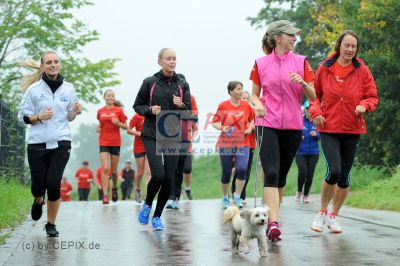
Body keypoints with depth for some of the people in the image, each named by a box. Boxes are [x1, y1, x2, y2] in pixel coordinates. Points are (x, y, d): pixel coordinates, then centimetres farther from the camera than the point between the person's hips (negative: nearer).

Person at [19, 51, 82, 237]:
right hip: (37, 143, -1)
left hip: (61, 142, 1)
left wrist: (75, 112, -6)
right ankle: (38, 202, 40)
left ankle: (51, 224, 8)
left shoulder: (68, 89, 6)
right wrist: (39, 117, -15)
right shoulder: (33, 89, -2)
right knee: (38, 185, 2)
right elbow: (23, 116, 4)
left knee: (54, 183, -10)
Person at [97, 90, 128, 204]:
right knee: (105, 169, -13)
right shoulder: (100, 111, 7)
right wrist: (98, 128, 1)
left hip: (116, 142, 0)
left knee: (113, 170, 7)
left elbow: (126, 126, 4)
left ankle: (114, 188, 36)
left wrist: (118, 123, -15)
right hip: (103, 143, 0)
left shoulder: (119, 110, 0)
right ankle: (105, 195, -15)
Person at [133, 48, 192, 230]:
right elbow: (137, 106, 7)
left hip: (173, 136, 3)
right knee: (158, 174, -16)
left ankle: (157, 216, 17)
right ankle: (147, 204, 14)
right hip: (151, 135, -3)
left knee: (169, 178, 0)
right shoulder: (150, 82, -2)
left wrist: (181, 106, -15)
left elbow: (189, 113, 7)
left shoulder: (182, 84, 4)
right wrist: (150, 110, -13)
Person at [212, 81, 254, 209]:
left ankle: (237, 196, -1)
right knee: (226, 172, 5)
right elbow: (214, 122, 2)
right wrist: (222, 128, -17)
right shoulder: (223, 106, -3)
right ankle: (225, 198, 24)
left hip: (242, 143, 1)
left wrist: (250, 128, -2)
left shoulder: (246, 105, 2)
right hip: (226, 144, -1)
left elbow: (252, 119, 17)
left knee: (242, 169, -17)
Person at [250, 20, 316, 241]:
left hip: (293, 126, 2)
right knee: (271, 173, -16)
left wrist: (303, 83, -14)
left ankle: (270, 219, 23)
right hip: (268, 125, -2)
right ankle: (273, 223, -22)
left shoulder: (300, 62, 5)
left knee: (282, 175, 9)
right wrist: (257, 103, -9)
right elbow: (254, 94, 13)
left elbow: (313, 96, 5)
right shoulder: (260, 64, 4)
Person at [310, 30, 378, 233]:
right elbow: (315, 93, 12)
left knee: (344, 176, 7)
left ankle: (334, 216, 26)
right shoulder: (324, 69, 1)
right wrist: (316, 111, -6)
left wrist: (364, 105, -16)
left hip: (352, 130, 2)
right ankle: (322, 212, 5)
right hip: (329, 129, -2)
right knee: (334, 171, -18)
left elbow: (373, 97, 5)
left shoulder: (362, 71, 1)